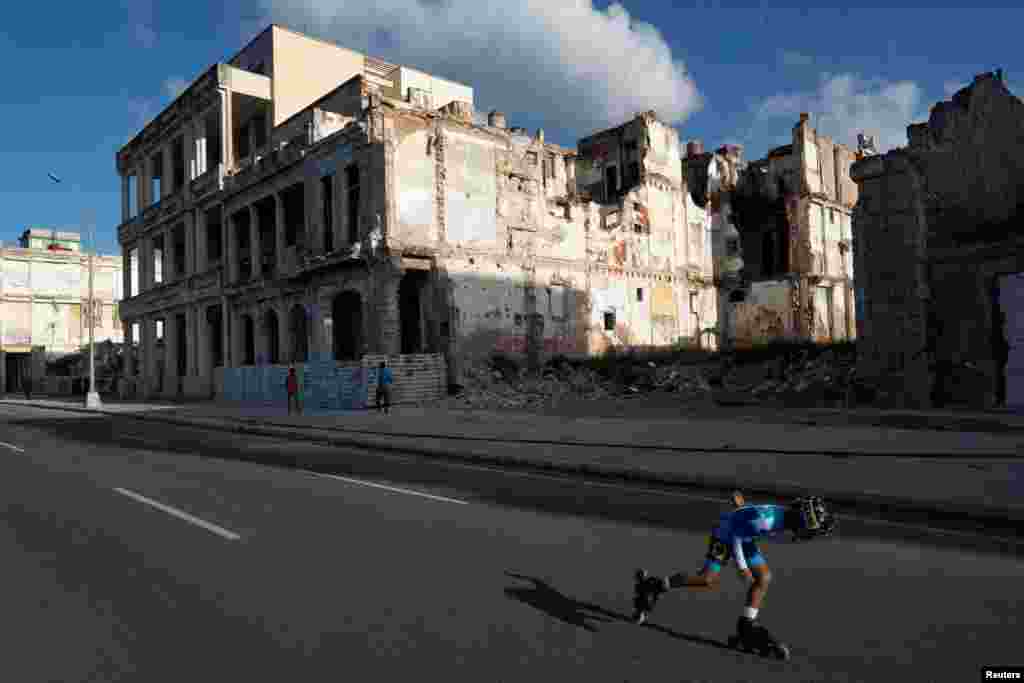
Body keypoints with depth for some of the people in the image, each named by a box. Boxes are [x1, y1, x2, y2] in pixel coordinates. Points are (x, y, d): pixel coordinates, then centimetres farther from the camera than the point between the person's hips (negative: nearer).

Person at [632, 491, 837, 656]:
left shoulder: (787, 514, -8)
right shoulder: (767, 520, -35)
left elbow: (757, 510, 10)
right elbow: (737, 536, -26)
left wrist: (741, 506, 25)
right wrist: (742, 567, -19)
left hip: (743, 536, 9)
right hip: (726, 533, -9)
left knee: (764, 577, -2)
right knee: (708, 579, -14)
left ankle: (746, 626, 7)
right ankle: (654, 585, -3)